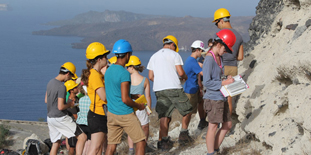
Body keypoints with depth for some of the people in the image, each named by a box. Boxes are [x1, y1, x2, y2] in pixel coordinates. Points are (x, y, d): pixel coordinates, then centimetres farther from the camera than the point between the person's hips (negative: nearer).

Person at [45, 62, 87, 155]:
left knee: (56, 143, 17)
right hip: (60, 118, -9)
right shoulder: (62, 87, -19)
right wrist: (70, 104, -3)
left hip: (50, 117, 9)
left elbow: (46, 100, 19)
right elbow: (60, 107, -23)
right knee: (82, 137, -5)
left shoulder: (50, 82, 8)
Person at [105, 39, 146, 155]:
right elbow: (125, 99, -22)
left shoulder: (109, 70, 7)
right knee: (141, 142, 3)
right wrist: (138, 106, -6)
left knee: (111, 145, 9)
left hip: (111, 114, 8)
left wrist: (134, 96, 21)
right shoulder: (124, 73, -19)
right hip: (125, 114, -8)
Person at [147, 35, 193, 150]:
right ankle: (183, 134, 9)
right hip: (173, 88, -5)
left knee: (164, 115, 4)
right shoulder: (174, 54, 1)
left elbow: (151, 76, 12)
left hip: (159, 89, 5)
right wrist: (185, 77, 15)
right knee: (187, 110, 12)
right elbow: (181, 72, -7)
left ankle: (162, 140, -4)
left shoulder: (154, 56, 16)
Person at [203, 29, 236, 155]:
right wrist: (224, 83, -18)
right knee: (213, 126, -2)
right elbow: (207, 82, -20)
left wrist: (228, 79, 4)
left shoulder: (218, 58, 12)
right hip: (213, 98, -9)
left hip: (221, 98, 9)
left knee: (228, 124, 14)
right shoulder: (209, 59, -16)